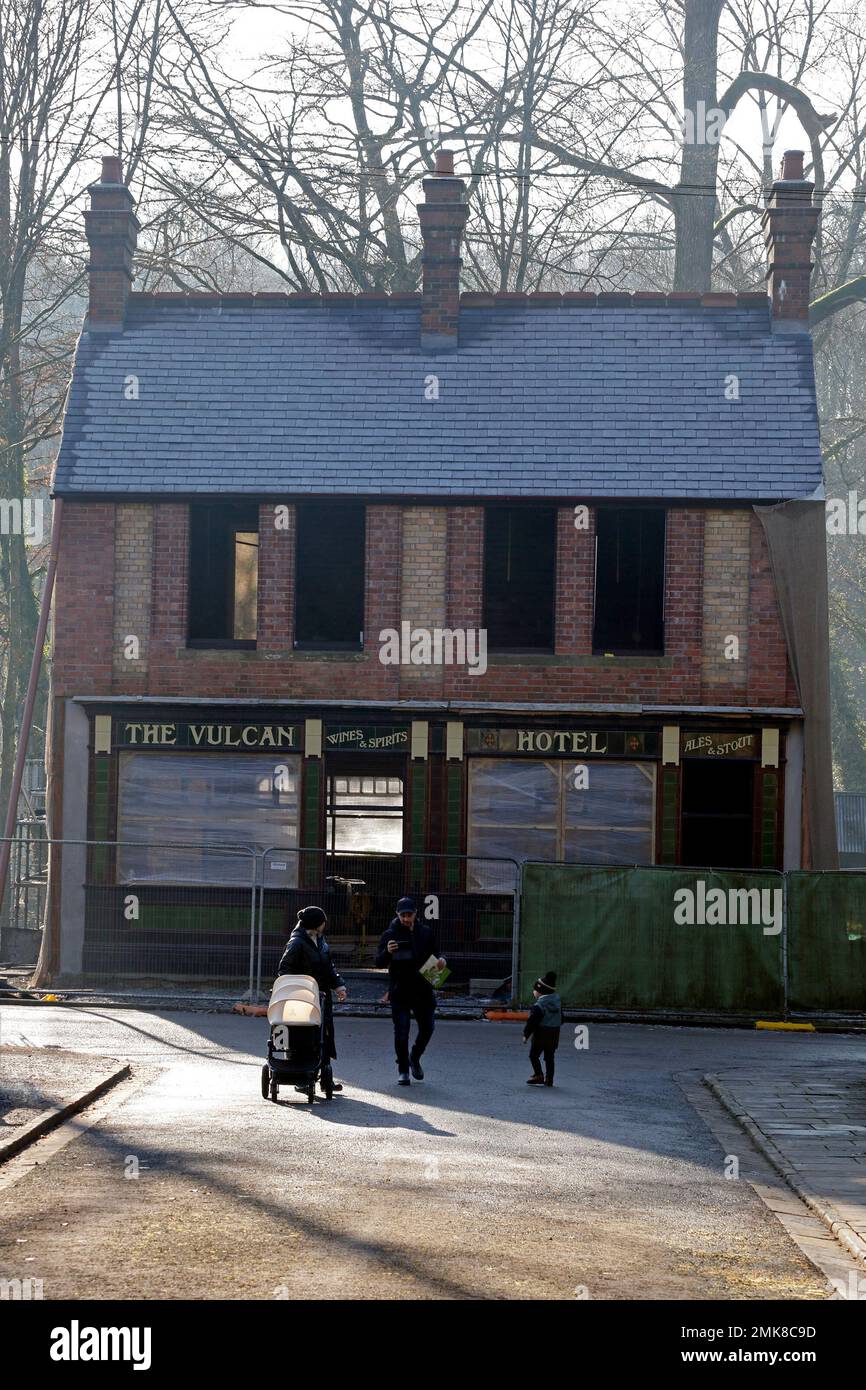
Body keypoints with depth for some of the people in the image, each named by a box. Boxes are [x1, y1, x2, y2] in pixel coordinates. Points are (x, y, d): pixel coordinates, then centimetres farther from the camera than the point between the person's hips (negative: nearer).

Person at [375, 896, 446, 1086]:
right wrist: (387, 952, -26)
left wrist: (440, 960, -9)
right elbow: (379, 963, -4)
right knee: (401, 1031, -4)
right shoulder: (389, 935, -1)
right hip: (399, 990, -3)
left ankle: (414, 1058, 32)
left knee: (427, 1028, 6)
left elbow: (434, 953, 15)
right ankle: (403, 1070, 6)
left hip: (422, 989, 3)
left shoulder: (426, 932, 7)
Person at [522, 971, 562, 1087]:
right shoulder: (557, 1000, 3)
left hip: (541, 1034, -7)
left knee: (534, 1055, 5)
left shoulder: (538, 1006, -18)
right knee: (549, 1057, 12)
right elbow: (561, 1017, 14)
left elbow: (532, 1021, -18)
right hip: (555, 1033, 7)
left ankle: (538, 1075, -5)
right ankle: (549, 1079, 12)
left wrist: (526, 1034, -9)